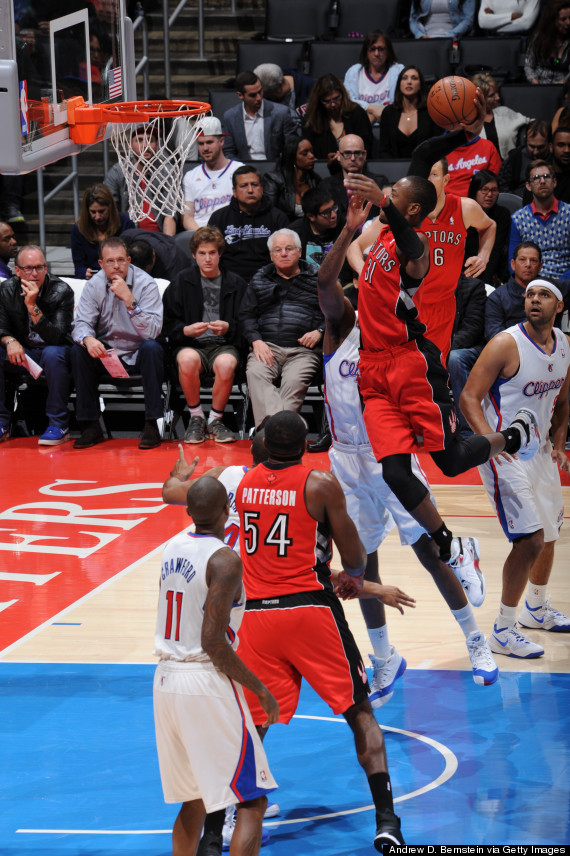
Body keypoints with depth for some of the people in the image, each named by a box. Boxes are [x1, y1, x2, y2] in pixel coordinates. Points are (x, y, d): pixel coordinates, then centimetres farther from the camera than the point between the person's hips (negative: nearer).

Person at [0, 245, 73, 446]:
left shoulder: (61, 291, -16)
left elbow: (56, 337, -24)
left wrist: (33, 307, -33)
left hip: (53, 350, -4)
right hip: (22, 353, 4)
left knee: (53, 354, -38)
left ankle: (59, 426, -28)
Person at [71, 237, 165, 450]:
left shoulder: (146, 284, -13)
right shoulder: (94, 285, -3)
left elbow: (152, 332, -24)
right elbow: (81, 323, -8)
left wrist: (129, 300, -34)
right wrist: (88, 339, -32)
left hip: (139, 355, -3)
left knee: (152, 348, -34)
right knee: (78, 351, -23)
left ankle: (151, 425, -29)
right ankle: (90, 426, -17)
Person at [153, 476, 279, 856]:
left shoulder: (174, 547, 8)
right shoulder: (225, 559, -15)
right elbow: (213, 641, -19)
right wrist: (260, 689, -10)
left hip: (166, 679, 8)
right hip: (206, 682, -8)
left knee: (194, 801, 19)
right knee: (253, 800, -1)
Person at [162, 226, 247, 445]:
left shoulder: (236, 284, 11)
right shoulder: (181, 283, 11)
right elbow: (167, 324, 8)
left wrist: (228, 328, -12)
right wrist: (186, 330, -12)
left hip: (224, 344, 0)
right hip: (190, 344, 0)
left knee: (226, 364, -37)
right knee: (187, 360, -37)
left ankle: (215, 420, -12)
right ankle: (196, 417, -14)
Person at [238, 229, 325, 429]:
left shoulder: (317, 278, 17)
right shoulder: (260, 280, 23)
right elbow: (246, 315, 16)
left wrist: (319, 332, -5)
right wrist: (256, 341, -3)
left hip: (303, 348, -1)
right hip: (267, 346, 1)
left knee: (295, 381, -34)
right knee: (255, 373, -33)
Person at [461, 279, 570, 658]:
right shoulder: (506, 344, -19)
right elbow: (469, 398, -20)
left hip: (540, 449, 8)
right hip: (505, 453, -8)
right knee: (530, 538, -16)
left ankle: (537, 609, 45)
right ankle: (503, 630, -4)